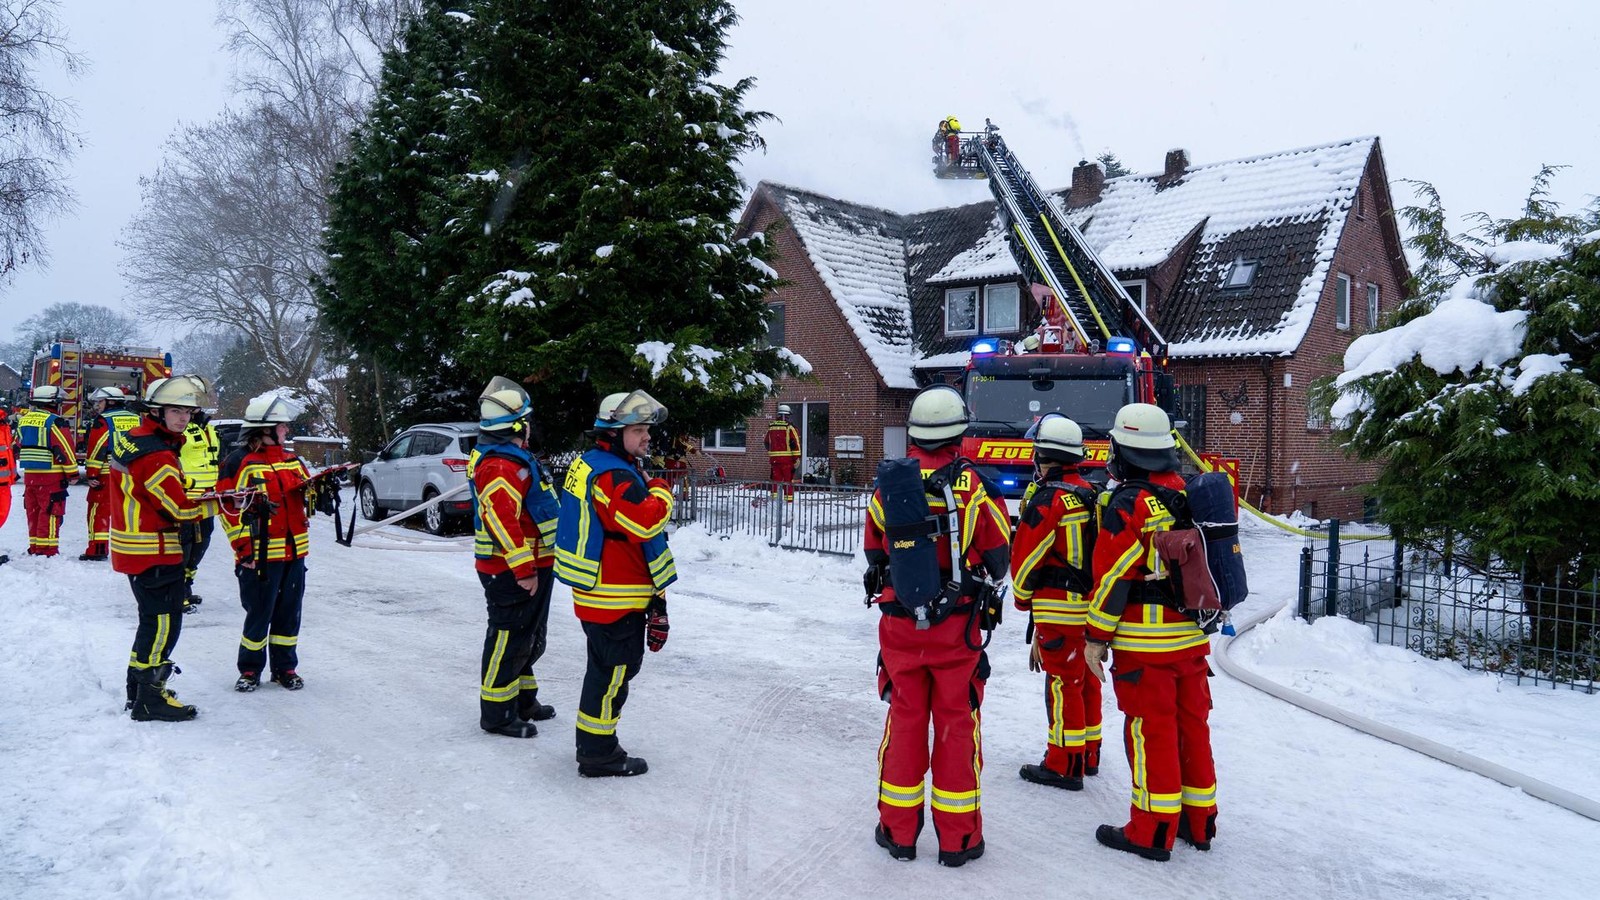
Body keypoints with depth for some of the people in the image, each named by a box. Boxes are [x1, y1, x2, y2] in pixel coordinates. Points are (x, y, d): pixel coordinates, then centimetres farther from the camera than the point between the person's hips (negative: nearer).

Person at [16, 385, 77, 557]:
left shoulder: (23, 420, 11)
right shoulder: (54, 422, -13)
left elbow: (18, 447, 20)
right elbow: (65, 449, -15)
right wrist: (72, 473, -8)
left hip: (29, 475, 8)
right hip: (51, 477, -7)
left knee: (33, 511, 15)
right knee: (50, 512, -3)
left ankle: (34, 547, 21)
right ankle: (47, 549, -3)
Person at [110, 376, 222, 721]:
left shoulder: (133, 438, 9)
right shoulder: (157, 456, -22)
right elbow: (181, 509, -21)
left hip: (135, 547, 10)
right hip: (155, 553, -10)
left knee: (154, 618, 21)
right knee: (164, 622, -3)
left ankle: (138, 685, 33)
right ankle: (149, 699, 5)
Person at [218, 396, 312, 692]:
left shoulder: (292, 460, 13)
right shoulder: (240, 462, -9)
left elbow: (307, 494, 22)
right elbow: (229, 508, -12)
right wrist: (243, 548, -15)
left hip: (294, 551, 6)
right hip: (260, 554, -6)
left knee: (289, 613, 12)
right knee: (259, 614, 2)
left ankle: (285, 667, 25)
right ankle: (250, 670, 19)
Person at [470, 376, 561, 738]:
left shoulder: (513, 457, 15)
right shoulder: (500, 466, -21)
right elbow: (503, 520, -28)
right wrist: (523, 569, -27)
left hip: (531, 566, 11)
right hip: (512, 572, -11)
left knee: (530, 639, 20)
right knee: (510, 639, -2)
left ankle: (523, 700, 33)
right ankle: (497, 713, 8)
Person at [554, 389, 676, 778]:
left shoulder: (590, 464, 14)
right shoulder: (614, 476, -21)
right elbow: (645, 523, -30)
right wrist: (661, 491, -12)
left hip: (596, 592, 11)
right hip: (617, 598, -11)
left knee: (606, 668, 20)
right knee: (614, 671, -1)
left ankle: (594, 743, 31)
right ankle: (598, 754, 8)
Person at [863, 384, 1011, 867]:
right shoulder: (977, 483, -11)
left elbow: (873, 556, 9)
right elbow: (998, 559, -1)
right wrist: (984, 582, 21)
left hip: (899, 623, 2)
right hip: (957, 625, -2)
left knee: (904, 719, 12)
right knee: (957, 723, 8)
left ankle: (898, 831, 22)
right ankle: (957, 837, 16)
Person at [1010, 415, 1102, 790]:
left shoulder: (1047, 500, -18)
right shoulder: (1090, 495, 8)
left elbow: (1025, 556, -13)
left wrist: (1023, 598, 3)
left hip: (1060, 610, -8)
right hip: (1091, 604, 8)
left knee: (1062, 684, -2)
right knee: (1085, 681, 17)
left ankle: (1064, 766, 4)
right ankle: (1089, 755, 29)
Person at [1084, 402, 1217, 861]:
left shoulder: (1130, 504, -16)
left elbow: (1113, 577, -17)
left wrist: (1097, 637, -10)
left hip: (1145, 643, -8)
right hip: (1192, 636, 8)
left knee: (1150, 732, 0)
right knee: (1191, 725, 15)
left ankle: (1152, 832, 8)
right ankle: (1198, 820, 26)